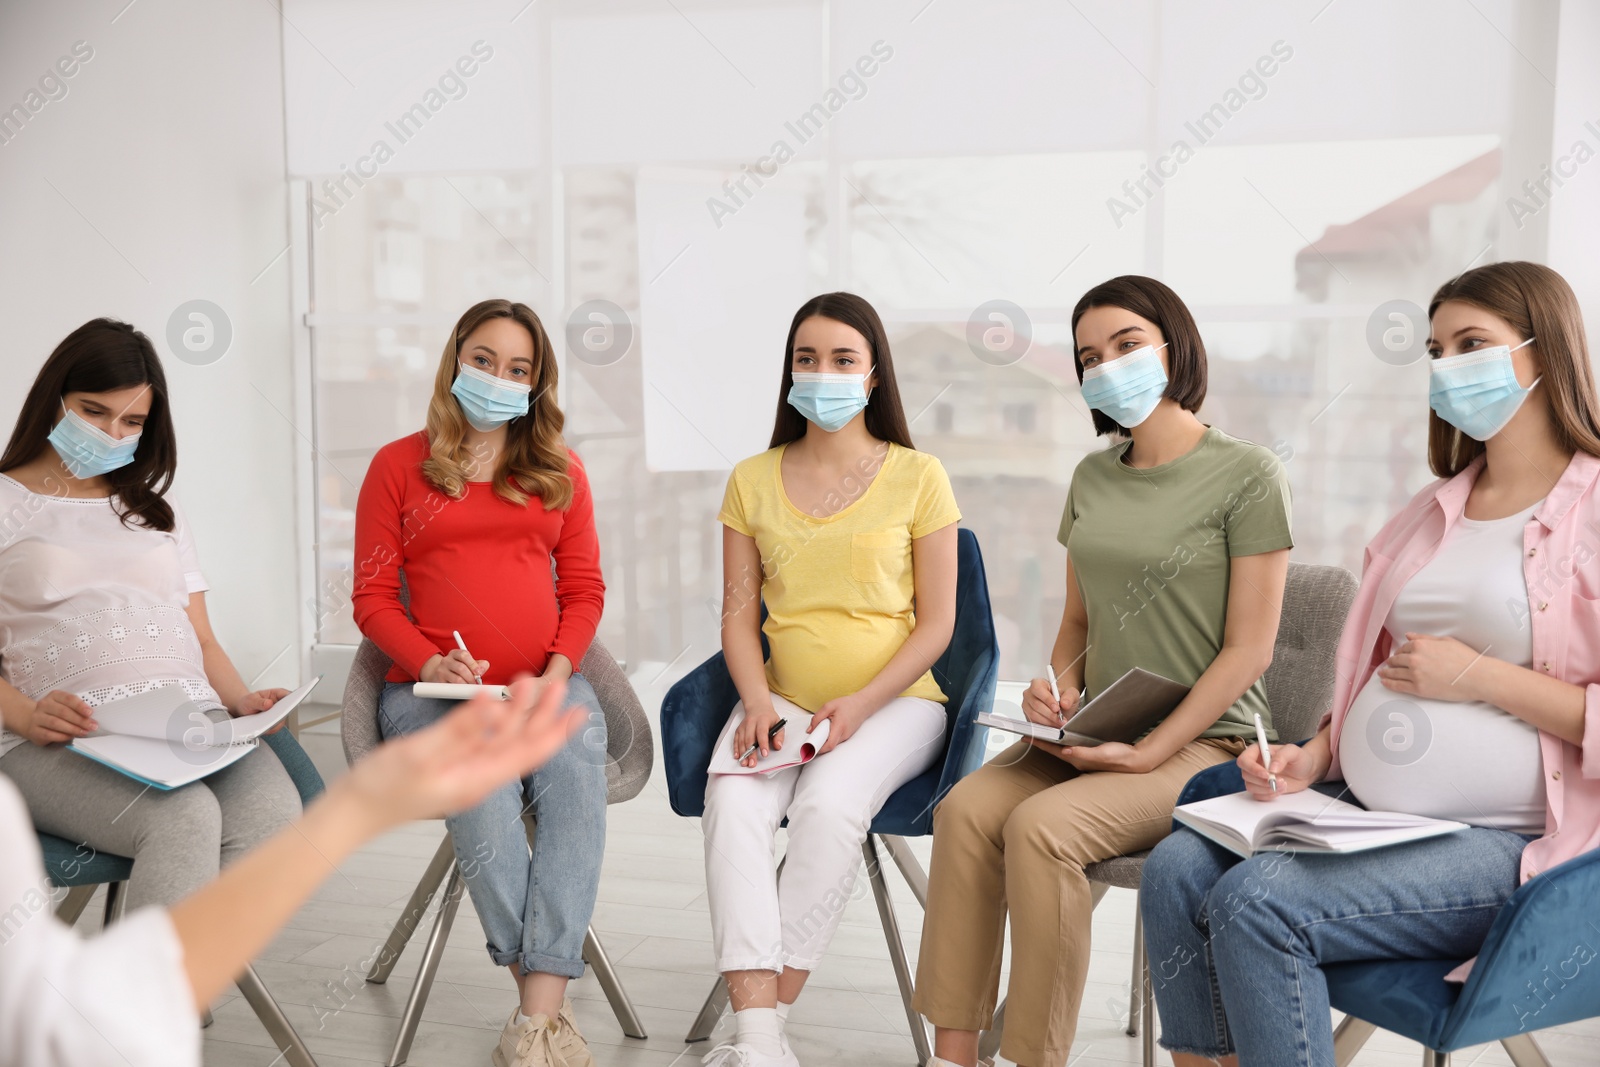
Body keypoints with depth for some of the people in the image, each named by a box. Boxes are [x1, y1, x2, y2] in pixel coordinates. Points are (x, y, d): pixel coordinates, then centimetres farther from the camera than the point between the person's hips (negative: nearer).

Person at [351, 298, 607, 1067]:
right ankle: (548, 1000, -23)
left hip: (546, 685, 2)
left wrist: (558, 671, -4)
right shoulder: (397, 466, 11)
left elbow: (584, 590, 15)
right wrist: (429, 662, -11)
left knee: (578, 771, -32)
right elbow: (373, 597, 8)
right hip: (433, 688, -1)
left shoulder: (560, 471, 18)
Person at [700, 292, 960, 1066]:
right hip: (782, 699, 2)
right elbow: (739, 611, 8)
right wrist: (757, 700, -11)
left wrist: (859, 704, -14)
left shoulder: (918, 478, 1)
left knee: (829, 801, -32)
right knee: (733, 804, -28)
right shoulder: (753, 481, 10)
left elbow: (935, 624, -1)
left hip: (894, 701, -2)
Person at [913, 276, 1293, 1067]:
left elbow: (1247, 650, -9)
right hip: (1092, 734, 5)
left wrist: (1147, 753, -16)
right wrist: (1056, 688, -1)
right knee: (965, 808, -22)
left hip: (1202, 741, -5)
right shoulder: (1093, 477, 13)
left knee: (1041, 826, -29)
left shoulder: (1247, 475, -6)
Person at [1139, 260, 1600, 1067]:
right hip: (1361, 810, 7)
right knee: (1176, 870, -16)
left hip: (1506, 840, -7)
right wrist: (1312, 757, 7)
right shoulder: (1433, 510, 19)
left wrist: (1477, 675, -14)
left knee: (1259, 903, -26)